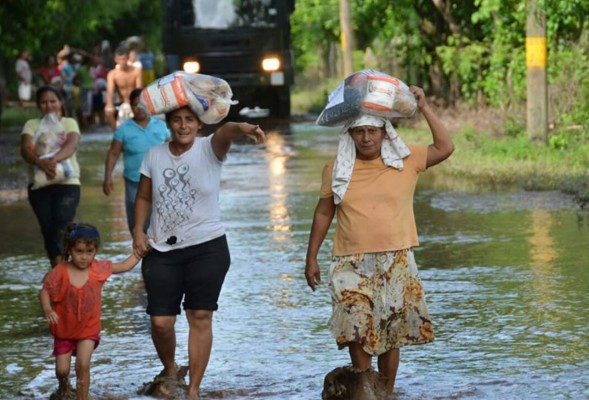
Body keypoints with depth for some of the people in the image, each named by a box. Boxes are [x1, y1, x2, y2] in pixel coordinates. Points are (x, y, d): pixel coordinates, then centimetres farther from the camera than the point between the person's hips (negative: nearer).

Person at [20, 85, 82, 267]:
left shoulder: (69, 123, 6)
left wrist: (54, 159, -36)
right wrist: (41, 163, -31)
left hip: (67, 183, -2)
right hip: (39, 185, 2)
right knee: (48, 231, 3)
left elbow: (72, 145, -14)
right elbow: (25, 149, -8)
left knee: (61, 230, -16)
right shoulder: (32, 125, 9)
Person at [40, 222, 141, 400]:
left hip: (88, 329, 0)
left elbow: (124, 266, 5)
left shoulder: (98, 269, -10)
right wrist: (47, 310, -30)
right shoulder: (60, 272, -18)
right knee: (62, 369, 7)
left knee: (83, 365, -12)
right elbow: (45, 292, -12)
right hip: (64, 330, 0)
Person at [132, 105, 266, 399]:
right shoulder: (154, 156, 4)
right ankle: (169, 369, 30)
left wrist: (243, 129, -55)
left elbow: (225, 132, -32)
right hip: (162, 250, 2)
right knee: (160, 321, -1)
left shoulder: (209, 149, -8)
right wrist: (138, 229, -1)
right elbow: (144, 197, 15)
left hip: (207, 246, -2)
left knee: (200, 317, 0)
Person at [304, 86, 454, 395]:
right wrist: (311, 258, 10)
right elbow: (323, 213, 11)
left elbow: (445, 148, -6)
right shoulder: (336, 168, 3)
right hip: (351, 264, 0)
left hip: (396, 262, 0)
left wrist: (424, 108, -9)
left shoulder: (406, 161, 2)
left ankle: (386, 394, 17)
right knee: (357, 333, -7)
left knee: (390, 335, 6)